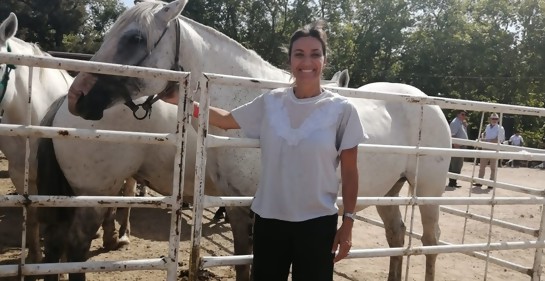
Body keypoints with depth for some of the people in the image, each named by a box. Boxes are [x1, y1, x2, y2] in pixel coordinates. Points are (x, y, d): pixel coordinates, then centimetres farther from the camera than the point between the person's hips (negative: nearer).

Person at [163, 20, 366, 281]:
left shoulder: (341, 110, -7)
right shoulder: (270, 103, -1)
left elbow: (349, 173, -3)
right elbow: (225, 120, 13)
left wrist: (348, 224, -4)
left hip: (317, 222, -2)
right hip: (269, 218, 2)